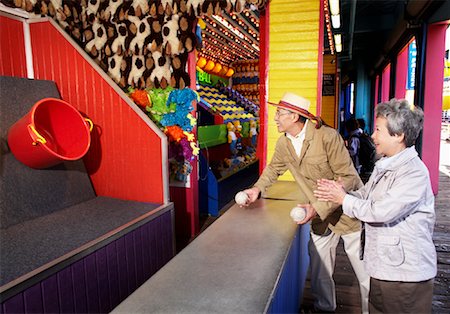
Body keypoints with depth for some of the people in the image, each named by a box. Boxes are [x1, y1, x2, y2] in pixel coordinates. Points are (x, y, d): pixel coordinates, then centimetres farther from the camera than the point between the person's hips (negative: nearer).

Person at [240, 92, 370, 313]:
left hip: (347, 211, -5)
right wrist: (257, 188, 1)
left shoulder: (327, 137, -22)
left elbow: (348, 177, -22)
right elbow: (274, 168, 17)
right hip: (320, 219, 6)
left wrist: (319, 207, -29)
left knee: (367, 276, 7)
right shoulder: (284, 143, -2)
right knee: (319, 274, 17)